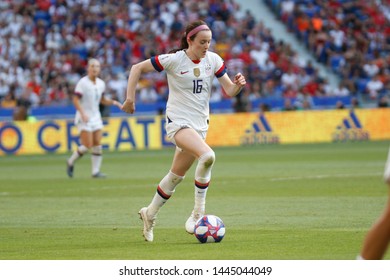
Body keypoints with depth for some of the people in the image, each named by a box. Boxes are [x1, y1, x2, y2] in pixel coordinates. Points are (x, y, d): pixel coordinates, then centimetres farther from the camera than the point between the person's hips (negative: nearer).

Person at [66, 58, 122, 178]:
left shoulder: (101, 83, 9)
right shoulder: (83, 82, -12)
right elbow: (75, 99, -15)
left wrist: (114, 102, 4)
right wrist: (83, 113, -26)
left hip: (96, 117, 6)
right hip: (84, 118, -6)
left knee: (97, 145, -1)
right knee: (87, 145, -11)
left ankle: (96, 171, 2)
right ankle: (71, 162, 10)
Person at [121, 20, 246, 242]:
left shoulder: (214, 60, 1)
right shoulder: (173, 60, -11)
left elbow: (230, 91, 0)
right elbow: (138, 68, -3)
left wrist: (238, 85, -22)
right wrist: (130, 99, -7)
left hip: (200, 124, 6)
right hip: (178, 122, -6)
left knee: (177, 176, 14)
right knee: (207, 156, -30)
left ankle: (150, 215, 35)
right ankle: (199, 213, -19)